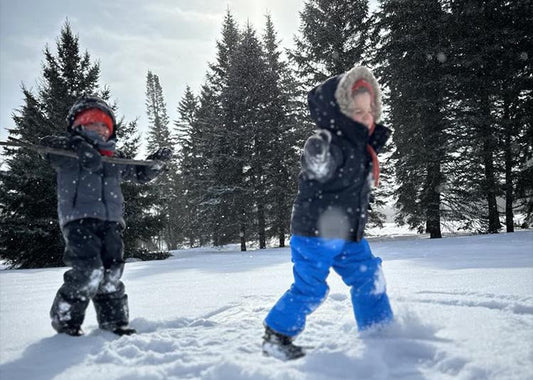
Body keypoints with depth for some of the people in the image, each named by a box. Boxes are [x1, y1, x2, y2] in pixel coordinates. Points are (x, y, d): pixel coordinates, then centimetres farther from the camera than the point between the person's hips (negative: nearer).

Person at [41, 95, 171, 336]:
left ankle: (114, 321, 11)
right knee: (88, 271, -17)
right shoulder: (67, 151, 10)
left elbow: (141, 174, 33)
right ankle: (65, 318, 2)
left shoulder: (114, 160, 24)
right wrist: (75, 143, -21)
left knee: (111, 274, 0)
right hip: (78, 217, -5)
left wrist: (156, 161, 17)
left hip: (110, 221, 5)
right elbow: (46, 146, -9)